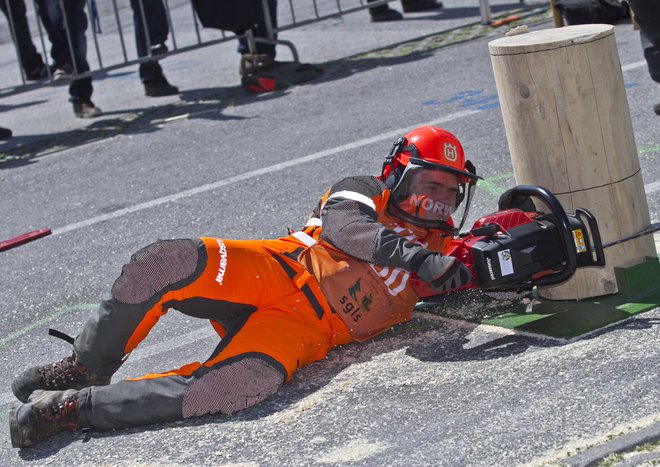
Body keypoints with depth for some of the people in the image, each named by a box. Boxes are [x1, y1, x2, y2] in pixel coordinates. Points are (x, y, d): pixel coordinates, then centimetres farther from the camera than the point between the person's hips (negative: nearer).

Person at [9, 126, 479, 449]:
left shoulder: (440, 248, 24)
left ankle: (75, 406, -26)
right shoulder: (363, 193, 13)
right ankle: (87, 367, -7)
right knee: (163, 262, -31)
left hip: (306, 330, 1)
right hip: (272, 270, 0)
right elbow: (342, 226, -8)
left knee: (244, 385, -34)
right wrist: (409, 253, -22)